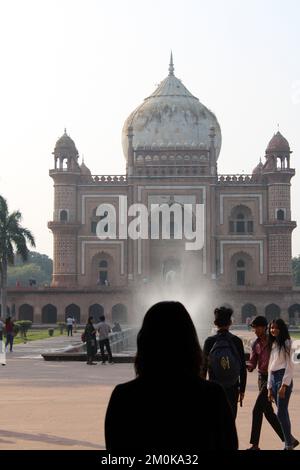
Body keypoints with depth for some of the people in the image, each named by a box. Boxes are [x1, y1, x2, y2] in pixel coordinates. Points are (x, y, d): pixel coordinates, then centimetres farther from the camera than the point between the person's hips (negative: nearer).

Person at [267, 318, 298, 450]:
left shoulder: (286, 343, -5)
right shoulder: (272, 344, 16)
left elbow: (289, 365, -11)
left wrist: (284, 385, -17)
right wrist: (269, 388, 14)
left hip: (283, 377, -7)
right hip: (273, 378, 7)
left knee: (281, 413, -8)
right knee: (282, 413, 8)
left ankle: (289, 445, -2)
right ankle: (290, 439, 20)